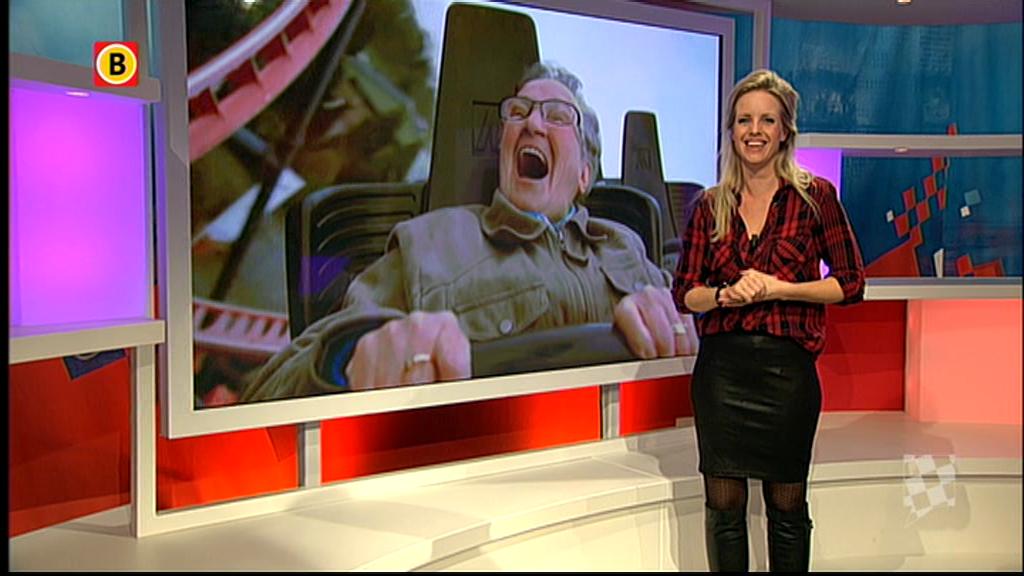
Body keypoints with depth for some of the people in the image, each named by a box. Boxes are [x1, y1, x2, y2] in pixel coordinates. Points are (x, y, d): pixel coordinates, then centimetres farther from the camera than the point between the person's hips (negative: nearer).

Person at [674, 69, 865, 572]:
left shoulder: (815, 196, 0)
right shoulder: (711, 204, 6)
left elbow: (851, 283, 0)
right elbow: (684, 293, 7)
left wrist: (777, 288, -12)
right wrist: (724, 295, -13)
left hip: (787, 366, -2)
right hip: (721, 365, 2)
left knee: (787, 503, 8)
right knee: (723, 502, 6)